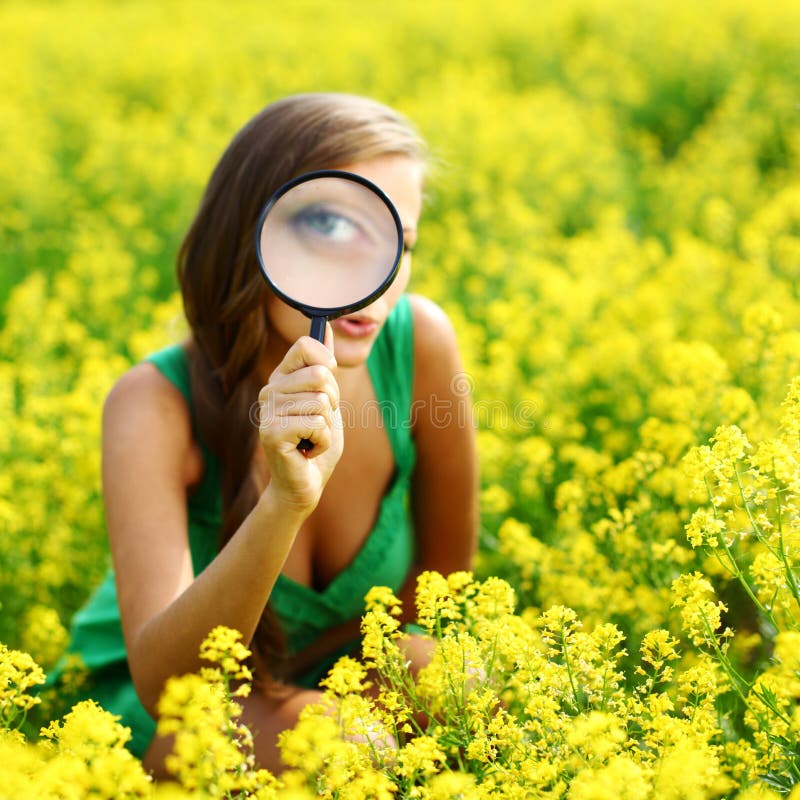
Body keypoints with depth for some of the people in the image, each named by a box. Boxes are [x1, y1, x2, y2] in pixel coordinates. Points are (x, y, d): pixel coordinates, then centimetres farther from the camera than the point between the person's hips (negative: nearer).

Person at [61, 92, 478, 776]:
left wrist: (302, 670, -7)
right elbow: (161, 681, -38)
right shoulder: (154, 405, -29)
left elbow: (447, 560, -4)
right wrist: (285, 500, -50)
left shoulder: (419, 342, -21)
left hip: (334, 674, 4)